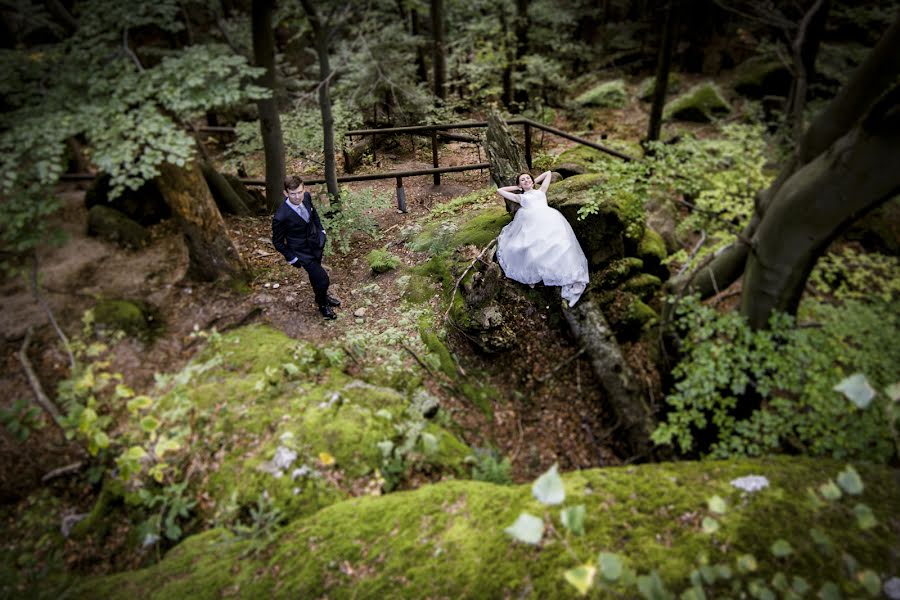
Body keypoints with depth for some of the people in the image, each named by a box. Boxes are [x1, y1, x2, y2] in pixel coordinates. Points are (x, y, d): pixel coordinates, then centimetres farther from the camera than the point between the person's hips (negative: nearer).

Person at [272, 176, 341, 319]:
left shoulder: (306, 197, -18)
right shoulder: (281, 216, -34)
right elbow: (278, 242, -18)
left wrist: (321, 230, 9)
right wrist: (292, 259, -11)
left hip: (316, 242, 6)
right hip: (302, 252, -6)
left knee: (315, 273, 29)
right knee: (323, 279, -2)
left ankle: (321, 295, 56)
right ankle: (323, 305, 30)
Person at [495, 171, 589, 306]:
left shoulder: (540, 191, 37)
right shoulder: (520, 197, 34)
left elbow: (548, 173, 49)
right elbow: (499, 190, 41)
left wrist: (534, 181, 50)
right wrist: (517, 188, 44)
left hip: (549, 216, 0)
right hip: (532, 221, 0)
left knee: (560, 243, -28)